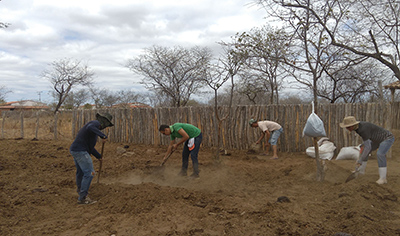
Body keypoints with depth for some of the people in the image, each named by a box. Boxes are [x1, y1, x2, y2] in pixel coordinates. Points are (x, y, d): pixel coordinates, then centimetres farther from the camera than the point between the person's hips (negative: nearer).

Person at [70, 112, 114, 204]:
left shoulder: (94, 127, 21)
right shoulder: (96, 123, -8)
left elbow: (90, 146, 28)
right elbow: (89, 128, -35)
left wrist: (98, 156, 32)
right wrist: (103, 135, -36)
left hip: (75, 150, 11)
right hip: (80, 151, -11)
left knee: (80, 171, 29)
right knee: (89, 173, -10)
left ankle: (80, 188, 52)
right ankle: (82, 197, -6)